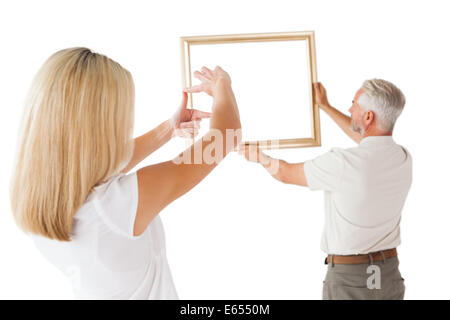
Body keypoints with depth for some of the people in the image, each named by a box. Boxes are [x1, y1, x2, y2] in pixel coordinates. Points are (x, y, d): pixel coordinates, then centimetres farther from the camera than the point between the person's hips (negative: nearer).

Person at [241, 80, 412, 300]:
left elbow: (285, 173, -6)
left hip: (349, 280, -6)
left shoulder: (342, 162, -23)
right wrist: (325, 106, 28)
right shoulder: (404, 158, -3)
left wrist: (258, 157, 15)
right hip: (391, 275, 6)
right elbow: (368, 141, 19)